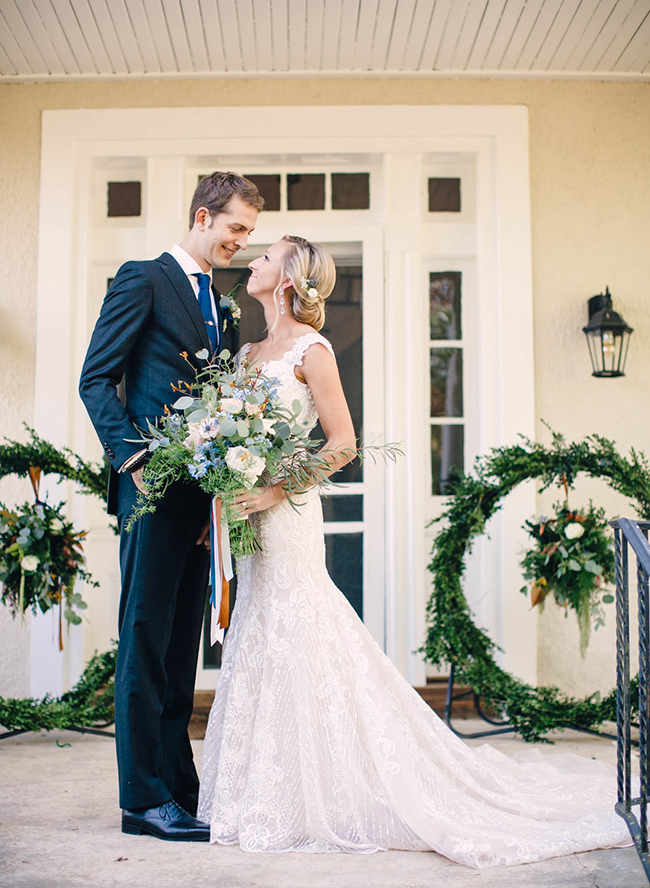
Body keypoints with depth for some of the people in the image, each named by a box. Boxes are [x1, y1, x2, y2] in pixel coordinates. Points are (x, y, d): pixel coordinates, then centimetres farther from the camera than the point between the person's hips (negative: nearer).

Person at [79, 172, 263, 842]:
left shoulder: (222, 307, 21)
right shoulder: (143, 279, -1)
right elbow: (96, 379, -7)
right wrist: (135, 459, -16)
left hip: (202, 489, 8)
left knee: (182, 642, 10)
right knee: (146, 637, -3)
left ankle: (178, 787, 18)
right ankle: (145, 798, 4)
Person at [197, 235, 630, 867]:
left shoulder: (310, 349, -8)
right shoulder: (250, 353, 16)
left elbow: (342, 443, -12)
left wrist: (278, 488, -18)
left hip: (287, 516, -8)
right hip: (252, 518, 8)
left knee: (291, 644, -3)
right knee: (259, 645, 11)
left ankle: (308, 800, 11)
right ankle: (268, 792, 24)